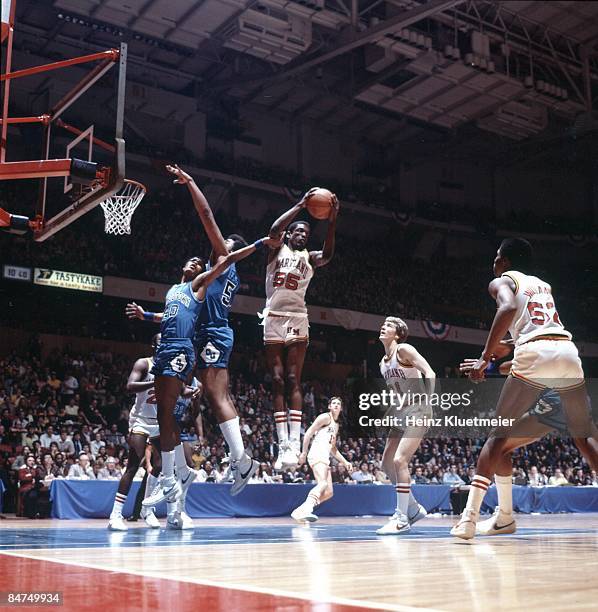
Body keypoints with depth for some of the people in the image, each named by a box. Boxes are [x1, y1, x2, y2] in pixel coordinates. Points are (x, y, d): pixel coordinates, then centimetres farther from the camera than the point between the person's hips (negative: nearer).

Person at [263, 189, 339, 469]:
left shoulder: (309, 257, 11)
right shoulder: (277, 249, 8)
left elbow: (328, 254, -12)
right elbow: (275, 229, -14)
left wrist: (332, 221, -23)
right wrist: (300, 205, -17)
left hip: (297, 319, 0)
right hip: (274, 318, 0)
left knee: (293, 381, -7)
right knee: (277, 382, 0)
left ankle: (294, 443, -14)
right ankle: (282, 444, -2)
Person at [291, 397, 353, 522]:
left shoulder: (336, 425, 27)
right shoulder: (325, 417, 1)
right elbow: (309, 432, -8)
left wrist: (345, 462, 25)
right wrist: (304, 452, -15)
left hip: (325, 458, 9)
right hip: (317, 454, -9)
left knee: (328, 492, 4)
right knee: (323, 483, -30)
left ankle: (299, 511, 3)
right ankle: (306, 510, -46)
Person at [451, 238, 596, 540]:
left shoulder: (501, 281, 12)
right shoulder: (543, 285, 31)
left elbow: (509, 308, -11)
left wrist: (485, 356, -11)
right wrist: (503, 347, 48)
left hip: (534, 355, -5)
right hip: (568, 350, 5)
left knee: (500, 433, 4)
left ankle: (470, 516, -5)